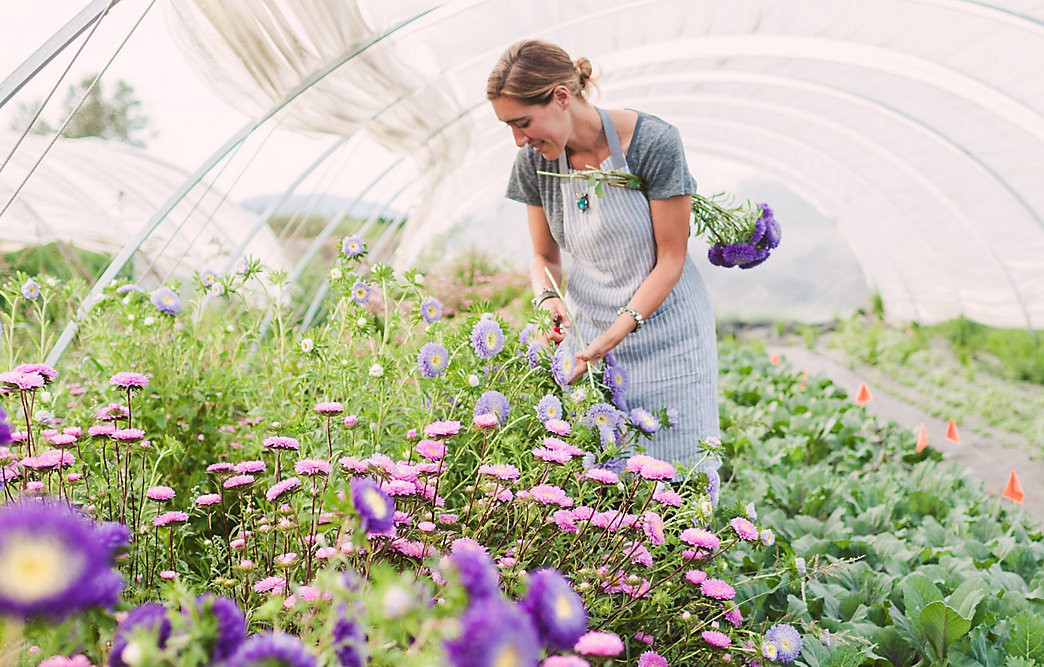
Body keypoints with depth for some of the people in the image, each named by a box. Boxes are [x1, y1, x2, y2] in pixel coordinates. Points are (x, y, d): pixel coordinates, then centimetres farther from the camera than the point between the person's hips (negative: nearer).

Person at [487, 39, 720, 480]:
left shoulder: (653, 142, -18)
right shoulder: (534, 162, -5)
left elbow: (671, 259, -13)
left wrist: (618, 332, -22)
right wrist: (547, 297, -14)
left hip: (665, 334, -3)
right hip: (587, 334, 4)